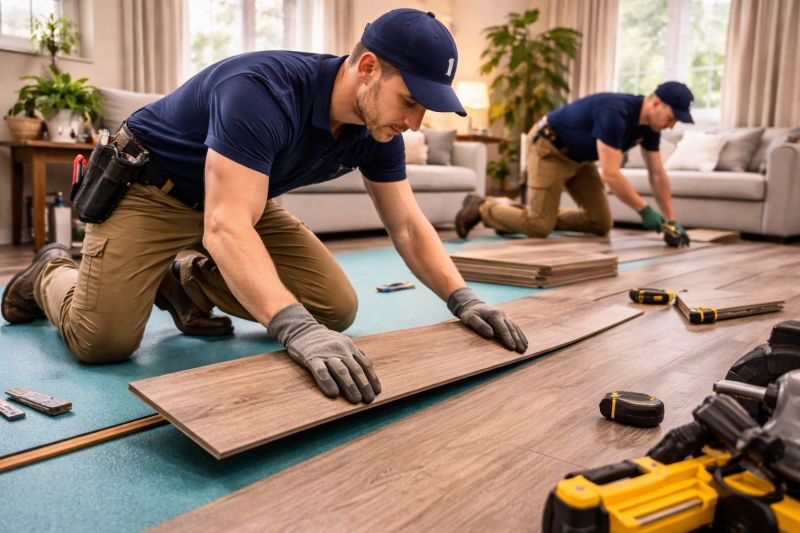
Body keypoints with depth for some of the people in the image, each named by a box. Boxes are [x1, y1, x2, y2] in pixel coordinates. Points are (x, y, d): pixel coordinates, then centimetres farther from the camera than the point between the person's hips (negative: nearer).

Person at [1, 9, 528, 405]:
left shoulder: (378, 131, -13)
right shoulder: (262, 90, -36)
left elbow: (408, 226, -9)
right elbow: (226, 227, -45)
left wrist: (463, 298, -21)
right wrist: (297, 330, -57)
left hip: (242, 198, 6)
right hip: (151, 188, -6)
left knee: (337, 309, -5)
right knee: (103, 338, -20)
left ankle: (186, 283, 14)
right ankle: (52, 274, 18)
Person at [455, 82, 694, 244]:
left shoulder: (649, 125, -5)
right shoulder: (615, 113, -32)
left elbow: (657, 174, 2)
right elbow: (610, 174, -35)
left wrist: (671, 219, -2)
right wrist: (645, 211, -29)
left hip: (579, 157, 9)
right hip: (549, 148, -9)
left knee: (601, 223, 3)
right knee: (538, 227, -16)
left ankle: (532, 213, 14)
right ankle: (481, 209, 5)